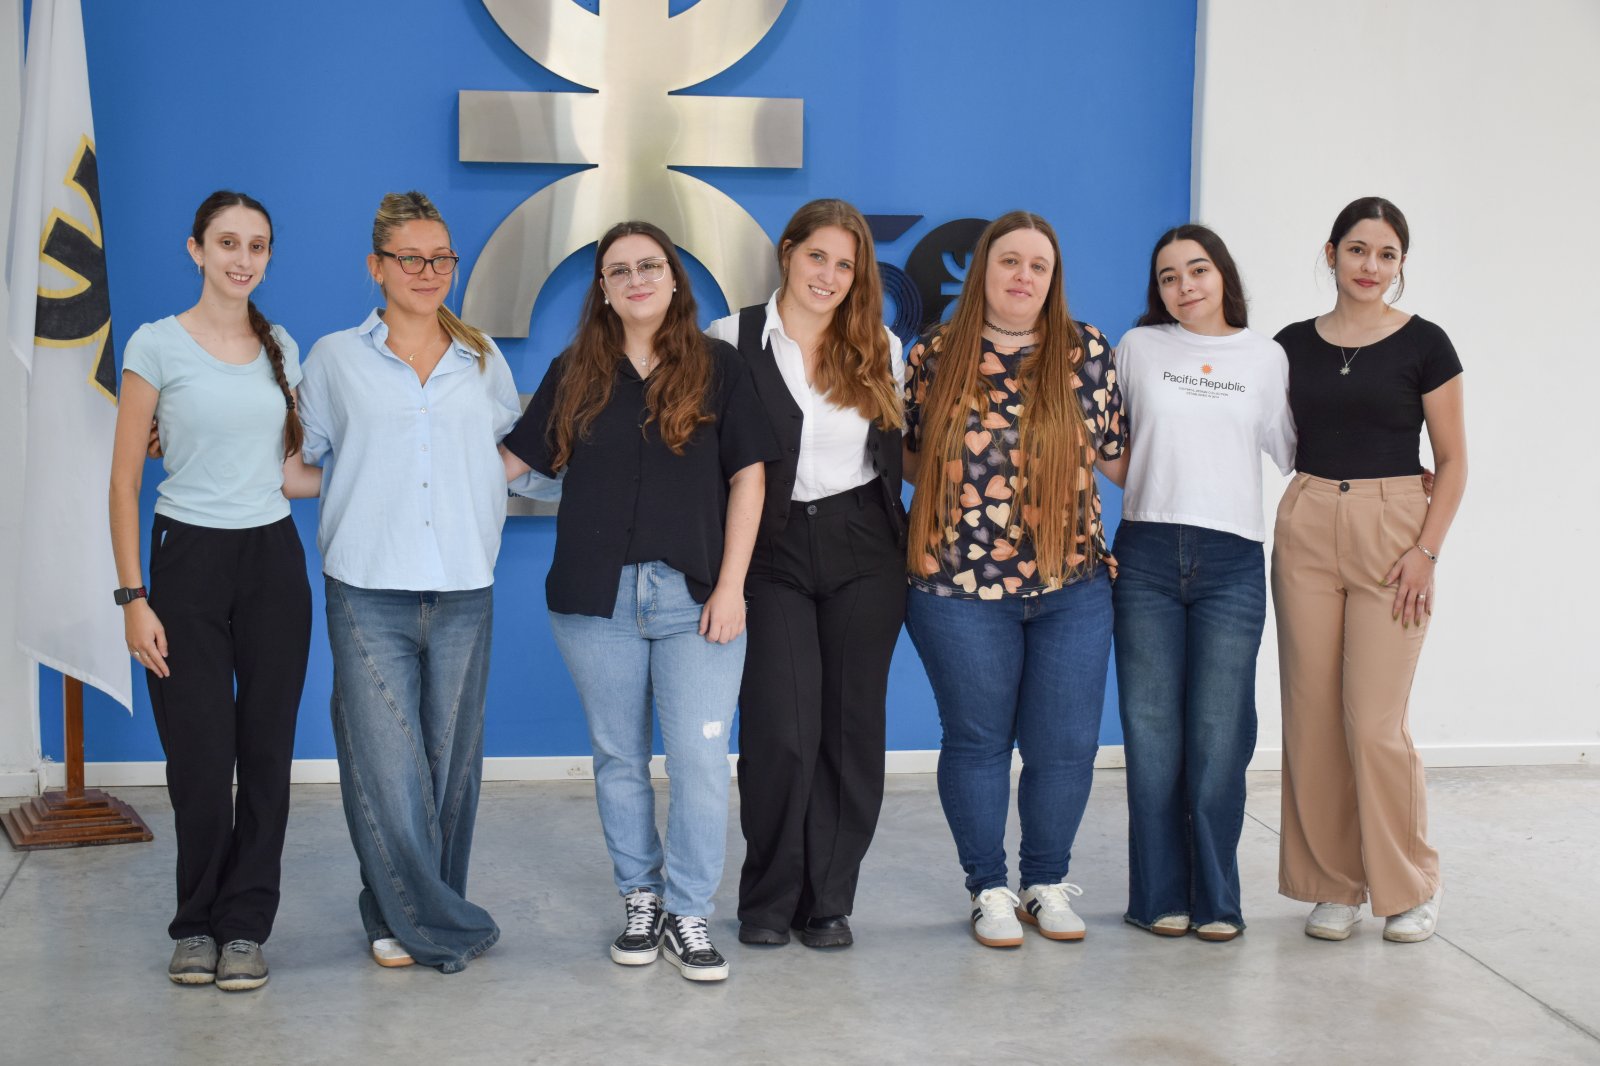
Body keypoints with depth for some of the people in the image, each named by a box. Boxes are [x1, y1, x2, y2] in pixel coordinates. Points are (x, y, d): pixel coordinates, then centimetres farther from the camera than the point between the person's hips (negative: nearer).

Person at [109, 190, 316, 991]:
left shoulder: (282, 349, 9)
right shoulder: (158, 345, -3)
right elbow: (125, 481, -4)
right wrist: (133, 596, -9)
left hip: (273, 561, 4)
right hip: (189, 560, -3)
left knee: (266, 751, 4)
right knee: (200, 758, -1)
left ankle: (245, 925, 16)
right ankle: (199, 923, 18)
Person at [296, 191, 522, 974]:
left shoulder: (483, 360, 12)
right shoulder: (335, 359, 6)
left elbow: (512, 451, 23)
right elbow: (305, 458, 14)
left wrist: (476, 511, 12)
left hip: (464, 589, 2)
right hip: (368, 589, -2)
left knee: (451, 757, 4)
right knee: (385, 763, -7)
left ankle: (419, 914, 19)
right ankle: (428, 923, 7)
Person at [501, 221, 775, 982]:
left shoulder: (716, 367, 4)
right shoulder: (575, 375, 10)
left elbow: (747, 477, 1)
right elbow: (511, 459, 11)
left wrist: (731, 586, -6)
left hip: (696, 598, -2)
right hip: (596, 601, 2)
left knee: (700, 761, -5)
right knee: (619, 759, 9)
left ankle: (689, 913, 9)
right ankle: (640, 898, 24)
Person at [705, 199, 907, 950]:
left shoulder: (880, 349, 10)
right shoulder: (732, 341, 0)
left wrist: (909, 538, 6)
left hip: (864, 555, 3)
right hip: (772, 552, -3)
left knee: (852, 727, 3)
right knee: (780, 731, -8)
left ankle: (829, 901, 15)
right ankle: (767, 900, 11)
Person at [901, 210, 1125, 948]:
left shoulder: (1086, 353, 5)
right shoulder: (934, 356, 4)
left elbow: (1117, 456, 11)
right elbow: (910, 458, 13)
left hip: (1072, 585, 1)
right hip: (960, 587, -1)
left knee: (1066, 746, 5)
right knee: (977, 741, 7)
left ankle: (1047, 885, 24)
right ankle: (989, 890, 22)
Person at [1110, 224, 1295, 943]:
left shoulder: (1266, 358, 10)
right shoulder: (1138, 347, 9)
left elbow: (1300, 453, 14)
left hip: (1232, 561, 0)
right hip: (1146, 556, 0)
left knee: (1219, 735, -1)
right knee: (1152, 730, 2)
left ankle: (1216, 897, 10)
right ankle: (1161, 896, 12)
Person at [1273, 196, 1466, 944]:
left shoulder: (1423, 345, 0)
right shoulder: (1294, 344, 8)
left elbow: (1452, 463, 0)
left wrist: (1426, 551, -10)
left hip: (1391, 532, -3)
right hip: (1307, 531, 3)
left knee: (1375, 722, -8)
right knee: (1311, 719, 4)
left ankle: (1412, 885, 10)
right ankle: (1334, 885, 16)